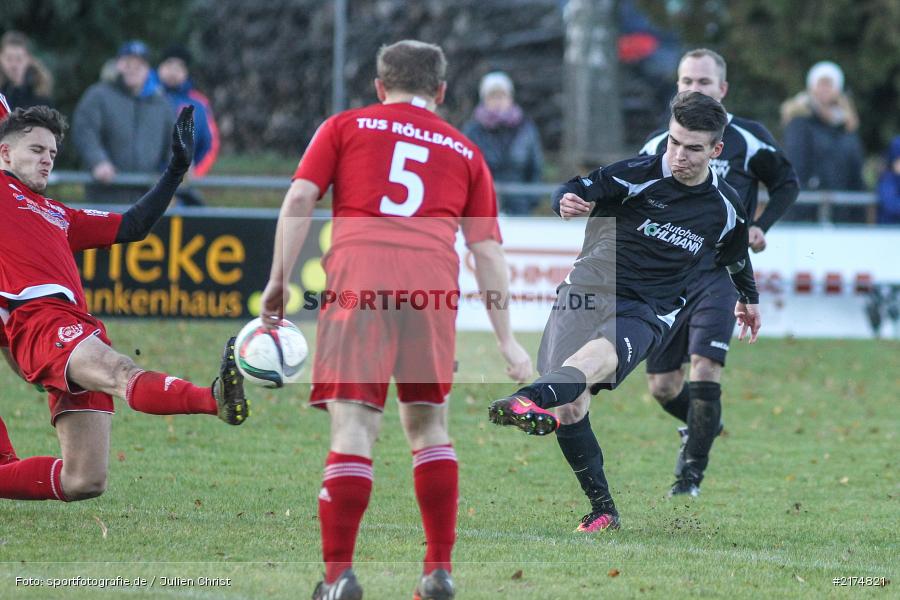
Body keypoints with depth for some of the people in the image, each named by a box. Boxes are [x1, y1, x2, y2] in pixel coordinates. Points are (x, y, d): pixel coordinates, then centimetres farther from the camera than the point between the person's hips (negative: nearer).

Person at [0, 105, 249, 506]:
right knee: (124, 375, -38)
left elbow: (133, 227, 35)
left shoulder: (58, 216, 35)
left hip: (78, 330, 9)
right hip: (40, 319, -9)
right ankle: (215, 398, -63)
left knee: (84, 482, 2)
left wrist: (176, 169, 32)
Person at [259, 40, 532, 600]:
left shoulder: (345, 127, 19)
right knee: (429, 424, 15)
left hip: (357, 273, -1)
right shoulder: (464, 151, 23)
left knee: (354, 425, -4)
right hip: (432, 283, 1)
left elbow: (299, 200, 6)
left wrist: (279, 280, 5)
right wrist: (506, 339, 18)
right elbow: (487, 249, 17)